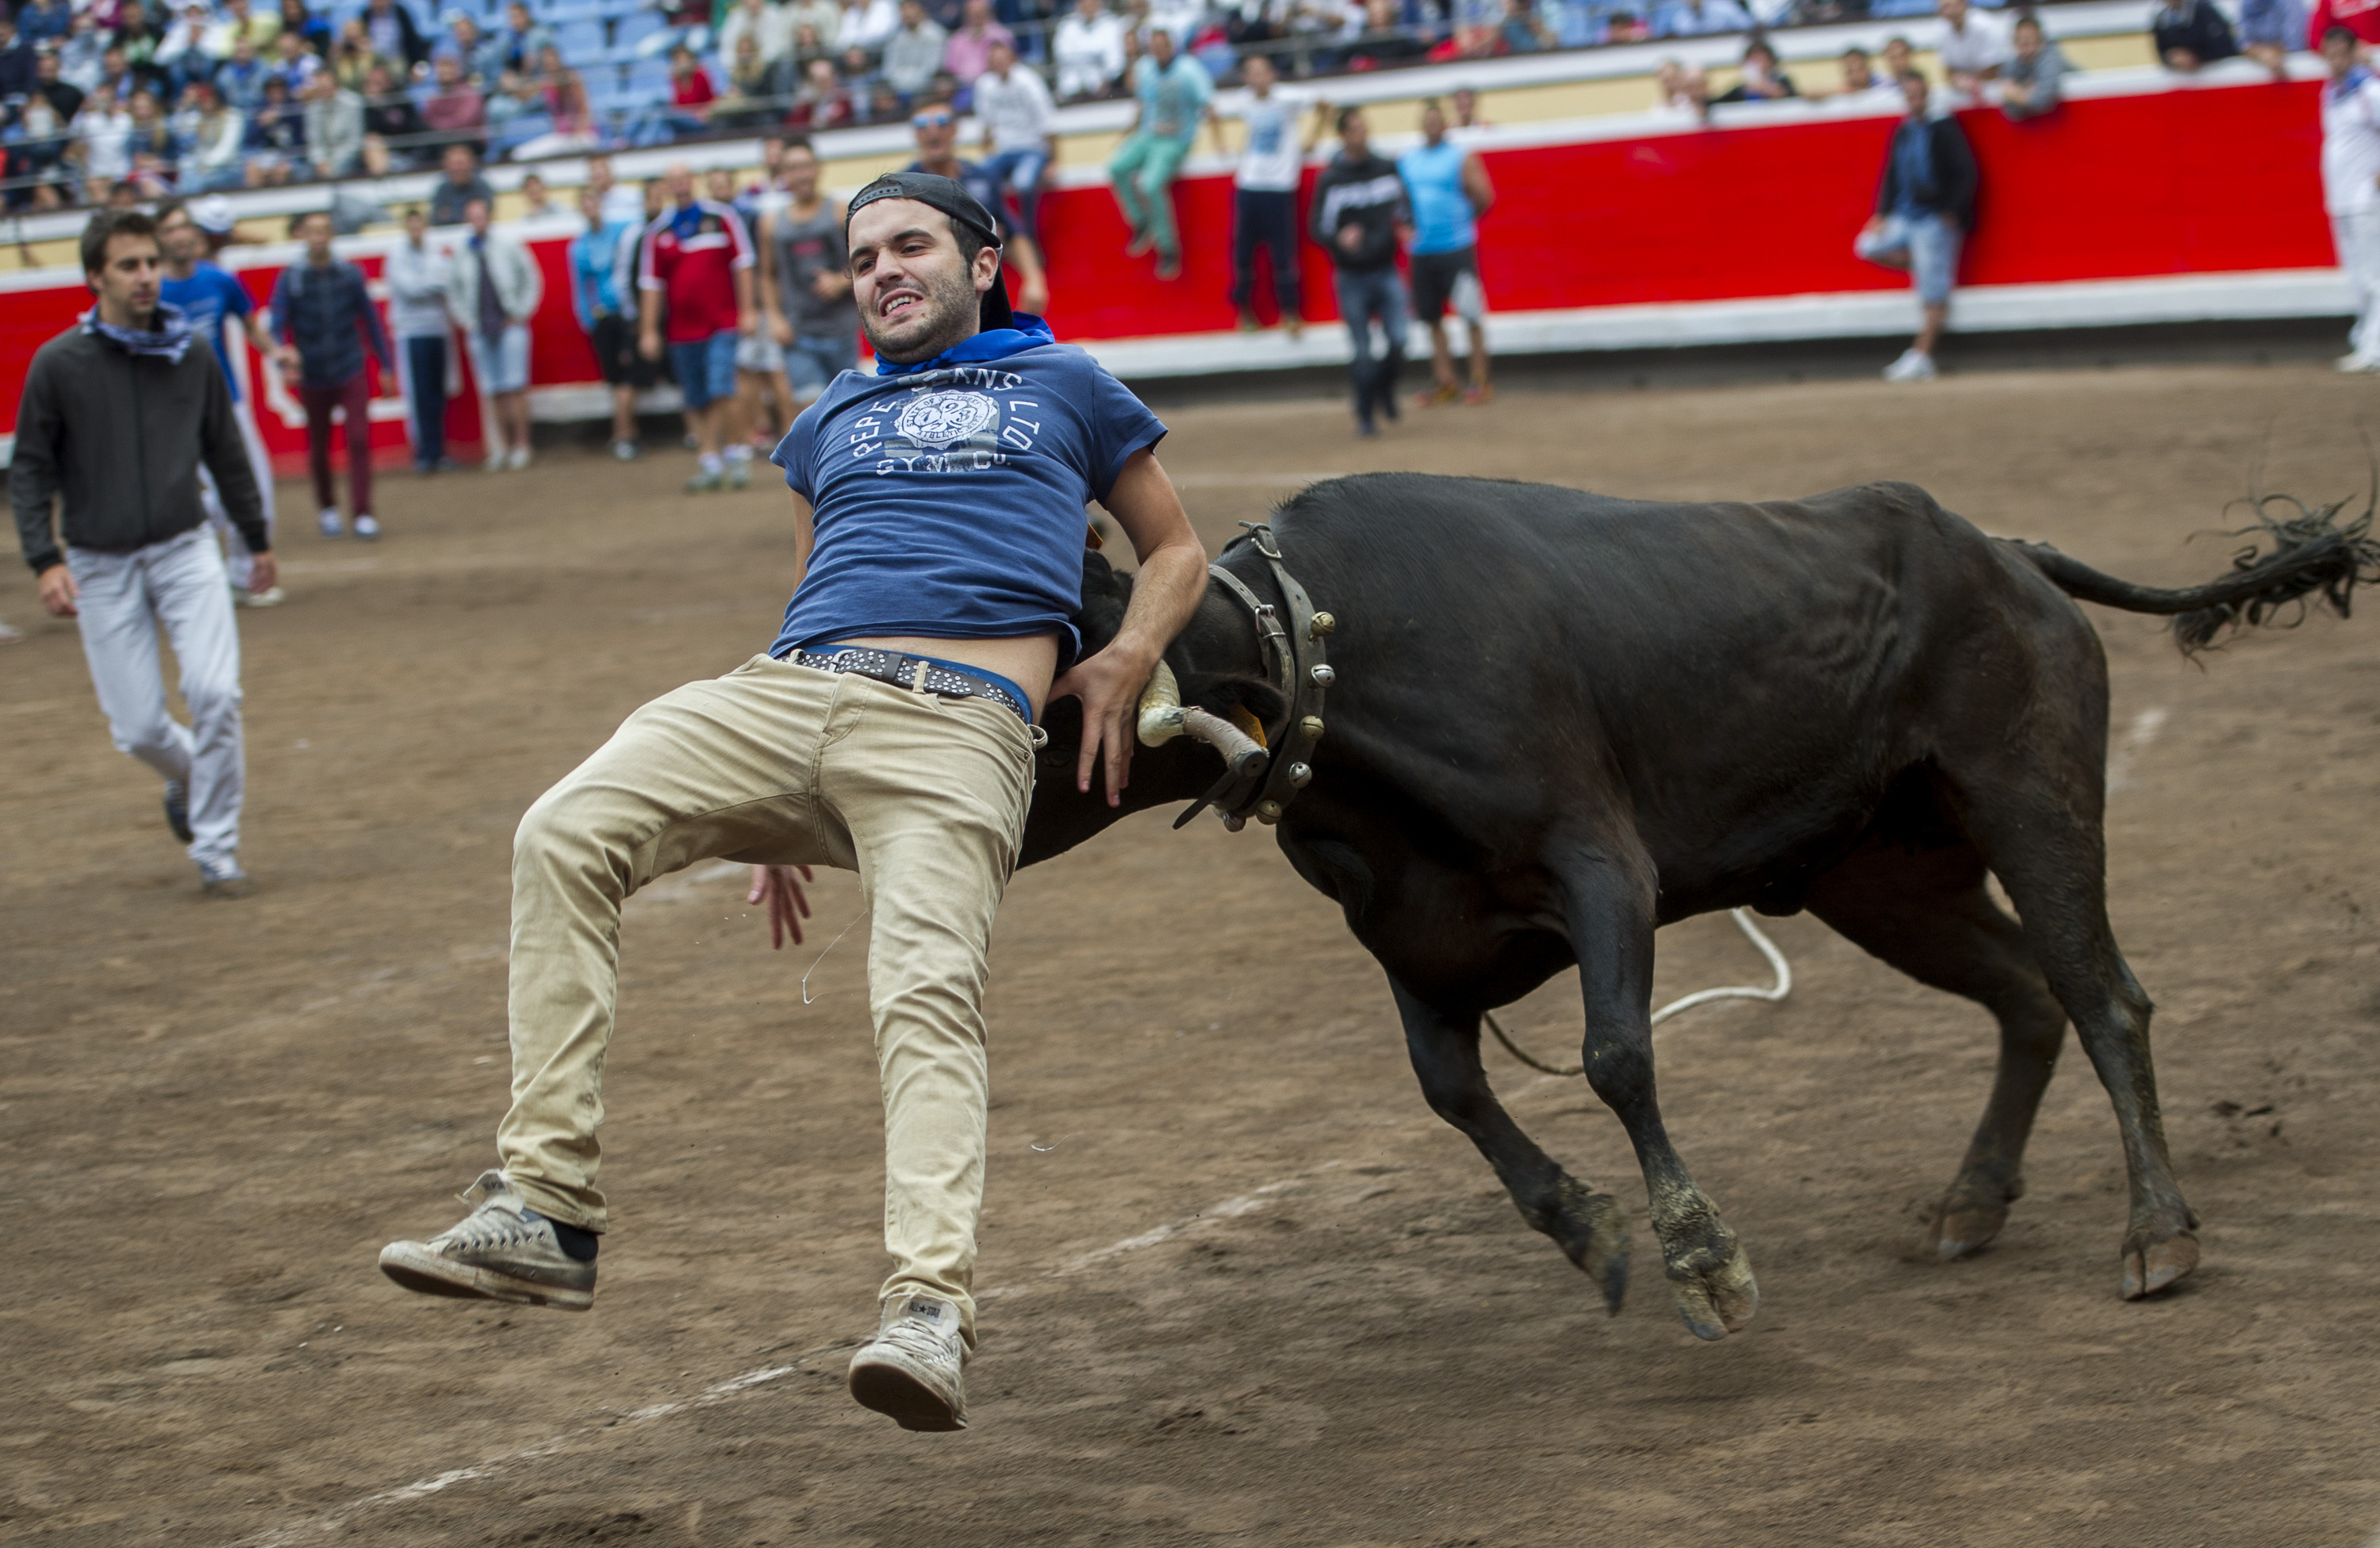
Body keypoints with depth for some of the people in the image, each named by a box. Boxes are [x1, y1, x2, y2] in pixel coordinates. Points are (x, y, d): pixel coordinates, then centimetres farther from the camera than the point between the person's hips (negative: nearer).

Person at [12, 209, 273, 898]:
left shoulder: (191, 356, 2)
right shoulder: (58, 364, -5)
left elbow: (226, 454, 14)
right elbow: (29, 470, -1)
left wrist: (258, 539, 21)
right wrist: (44, 561, -12)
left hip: (186, 550, 1)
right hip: (101, 567, -1)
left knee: (215, 692, -16)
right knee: (138, 728, -1)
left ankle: (216, 852, -4)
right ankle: (190, 778, 35)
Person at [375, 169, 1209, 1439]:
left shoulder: (1063, 386, 23)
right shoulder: (832, 420, 32)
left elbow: (1176, 553, 27)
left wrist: (1126, 661, 5)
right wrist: (780, 820, 25)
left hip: (955, 724, -4)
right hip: (786, 688, 4)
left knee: (927, 988, -28)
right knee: (565, 837, -20)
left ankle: (929, 1311, -40)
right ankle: (546, 1209, -21)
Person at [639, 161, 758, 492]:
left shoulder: (722, 218, 2)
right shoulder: (658, 232, 7)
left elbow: (742, 265, 4)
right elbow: (651, 284, 9)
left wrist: (747, 312, -2)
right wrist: (649, 330, 5)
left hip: (722, 325, -3)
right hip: (682, 331, 3)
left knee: (720, 393, -15)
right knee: (695, 403, 5)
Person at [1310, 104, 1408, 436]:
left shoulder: (1387, 168, 5)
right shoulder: (1331, 180, -6)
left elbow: (1404, 205, 18)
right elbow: (1317, 227, -8)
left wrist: (1406, 225, -4)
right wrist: (1339, 239, -30)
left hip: (1386, 270, 2)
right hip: (1351, 277, -2)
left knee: (1397, 341, -9)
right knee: (1363, 353, 0)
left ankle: (1385, 389, 20)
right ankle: (1364, 415, 14)